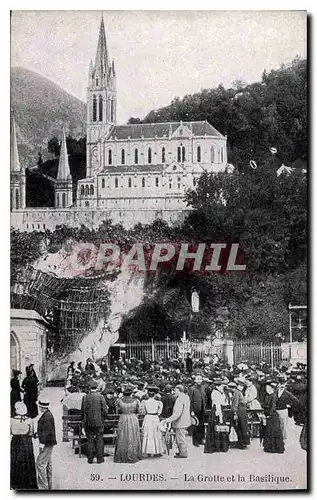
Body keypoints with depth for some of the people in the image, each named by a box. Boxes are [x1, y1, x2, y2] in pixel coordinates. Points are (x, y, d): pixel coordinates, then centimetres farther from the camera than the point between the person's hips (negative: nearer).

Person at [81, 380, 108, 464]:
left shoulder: (85, 397, -4)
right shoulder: (100, 397, -8)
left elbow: (82, 411, 1)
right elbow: (104, 410, -7)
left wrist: (83, 421, 12)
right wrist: (104, 418, 10)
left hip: (88, 422, 1)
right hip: (99, 422, -1)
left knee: (90, 440, 8)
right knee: (99, 440, 7)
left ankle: (90, 459, 12)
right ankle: (99, 458, 9)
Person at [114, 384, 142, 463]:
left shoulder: (120, 400, -9)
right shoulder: (136, 400, -9)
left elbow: (118, 410, 0)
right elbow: (138, 410, -2)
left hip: (123, 420, 0)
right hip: (133, 420, 0)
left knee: (122, 439, 10)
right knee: (133, 438, 9)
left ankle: (122, 457, 13)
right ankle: (132, 457, 12)